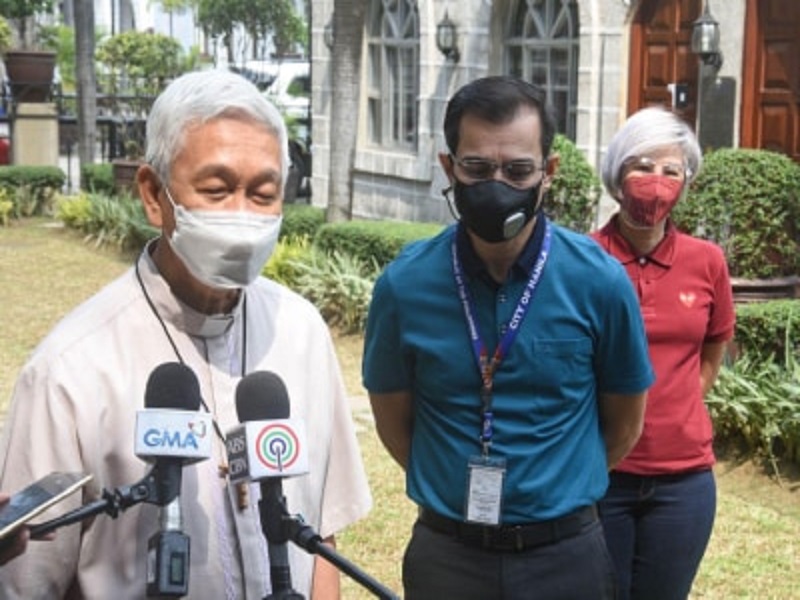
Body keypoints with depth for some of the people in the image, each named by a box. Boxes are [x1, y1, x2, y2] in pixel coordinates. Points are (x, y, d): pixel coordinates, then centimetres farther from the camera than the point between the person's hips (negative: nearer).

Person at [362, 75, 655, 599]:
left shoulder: (600, 281, -10)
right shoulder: (405, 284, -9)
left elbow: (624, 424, 3)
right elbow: (393, 420, 4)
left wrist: (557, 490, 9)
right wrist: (457, 489, 6)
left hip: (566, 554, 0)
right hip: (446, 553, 0)